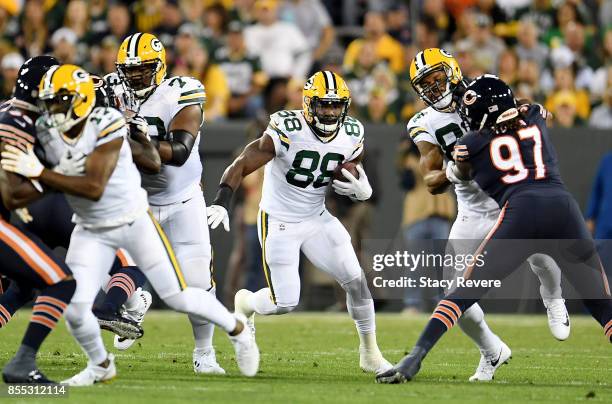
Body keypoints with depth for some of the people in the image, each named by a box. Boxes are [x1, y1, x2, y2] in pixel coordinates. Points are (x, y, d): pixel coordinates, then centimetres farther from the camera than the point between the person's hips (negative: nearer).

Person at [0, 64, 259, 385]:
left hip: (134, 222, -4)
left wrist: (39, 173, -36)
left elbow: (93, 188, -31)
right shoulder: (45, 133, -9)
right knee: (74, 309, -10)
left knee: (177, 297, 1)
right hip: (91, 231, 4)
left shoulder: (106, 126, -25)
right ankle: (100, 365, 18)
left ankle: (237, 329, 28)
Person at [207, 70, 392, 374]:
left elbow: (351, 177, 10)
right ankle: (245, 303, 30)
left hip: (318, 220, 5)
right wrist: (221, 203, -40)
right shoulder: (287, 131, -24)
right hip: (279, 223, -5)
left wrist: (361, 190, -16)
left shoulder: (351, 135, -5)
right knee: (285, 302, -5)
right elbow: (241, 166, -25)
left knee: (356, 281, -5)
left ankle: (370, 354, 12)